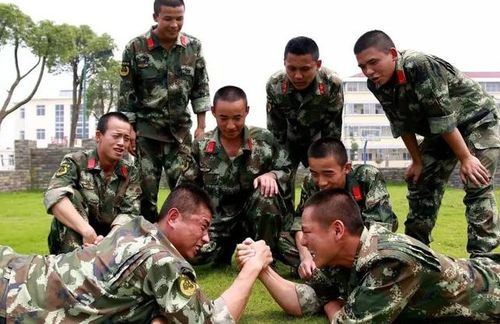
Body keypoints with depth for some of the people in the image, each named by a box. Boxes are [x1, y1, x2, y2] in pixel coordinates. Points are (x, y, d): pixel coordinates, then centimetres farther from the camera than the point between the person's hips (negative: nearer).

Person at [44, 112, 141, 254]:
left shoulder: (130, 172, -1)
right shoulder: (76, 162, -11)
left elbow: (129, 213, -11)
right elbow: (54, 195, -30)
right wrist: (87, 230, -43)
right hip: (73, 242, -1)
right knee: (71, 196, -26)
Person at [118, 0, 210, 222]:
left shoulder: (194, 47, 1)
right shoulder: (135, 48, -6)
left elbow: (201, 89, 7)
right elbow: (126, 94, -3)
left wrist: (201, 127, 2)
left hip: (180, 130, 2)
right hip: (146, 131, -2)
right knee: (146, 192, 2)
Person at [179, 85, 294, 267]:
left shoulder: (264, 140, -3)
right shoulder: (201, 146, 0)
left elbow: (287, 170, 3)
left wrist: (272, 176, -20)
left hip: (256, 217, 0)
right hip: (218, 219, 1)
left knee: (265, 193, -34)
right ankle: (224, 250, 10)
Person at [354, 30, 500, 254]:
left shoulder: (420, 66, -34)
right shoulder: (376, 85, -12)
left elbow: (443, 118, -32)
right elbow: (402, 124, -3)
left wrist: (465, 158, -27)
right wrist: (417, 161, -1)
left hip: (477, 120, -7)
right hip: (439, 133, 8)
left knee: (477, 188, -17)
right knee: (420, 182, 8)